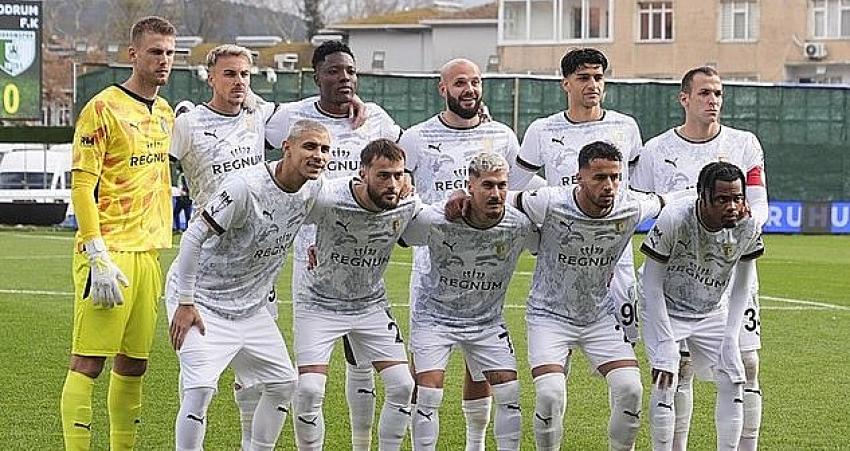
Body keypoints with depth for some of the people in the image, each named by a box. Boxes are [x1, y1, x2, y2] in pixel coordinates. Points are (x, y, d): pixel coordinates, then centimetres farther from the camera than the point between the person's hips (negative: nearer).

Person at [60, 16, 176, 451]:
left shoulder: (166, 114, 15)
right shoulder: (104, 109, -9)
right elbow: (81, 186, -12)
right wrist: (99, 258, -18)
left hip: (148, 253, 7)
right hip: (110, 251, -7)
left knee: (133, 365, 10)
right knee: (88, 362, -7)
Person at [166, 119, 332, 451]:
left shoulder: (312, 188, -5)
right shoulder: (246, 186, -28)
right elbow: (194, 237, -23)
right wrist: (185, 304, -20)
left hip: (250, 307, 8)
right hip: (201, 299, -8)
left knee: (283, 383, 10)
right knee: (200, 387, -20)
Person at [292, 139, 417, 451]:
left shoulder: (409, 206, -15)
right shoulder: (327, 200, -30)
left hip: (371, 305, 4)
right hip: (319, 303, -4)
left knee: (402, 386, -6)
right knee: (309, 390, -16)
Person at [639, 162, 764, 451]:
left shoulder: (747, 227, -20)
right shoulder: (673, 220, -32)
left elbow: (741, 286, -3)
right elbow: (652, 283, -23)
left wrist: (731, 338, -12)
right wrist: (665, 345, -26)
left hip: (711, 313, 4)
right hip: (664, 308, -4)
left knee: (733, 383, -5)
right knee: (665, 384, -18)